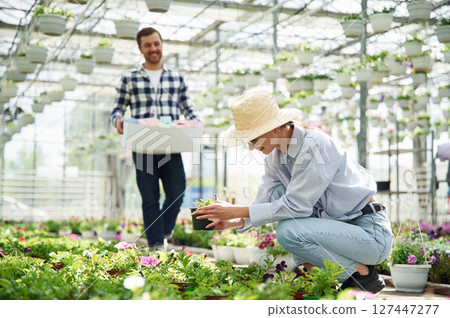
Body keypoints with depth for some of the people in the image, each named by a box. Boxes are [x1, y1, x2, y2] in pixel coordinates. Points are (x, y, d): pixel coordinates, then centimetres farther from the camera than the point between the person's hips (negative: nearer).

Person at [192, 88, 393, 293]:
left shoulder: (314, 144, -22)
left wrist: (236, 211, -23)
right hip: (339, 226, 8)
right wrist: (233, 222, -16)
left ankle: (361, 273, -6)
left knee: (288, 231, -25)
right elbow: (266, 200, 2)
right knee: (279, 192, -3)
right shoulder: (275, 156, 3)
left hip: (371, 233, -8)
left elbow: (296, 205, -25)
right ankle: (308, 270, 0)